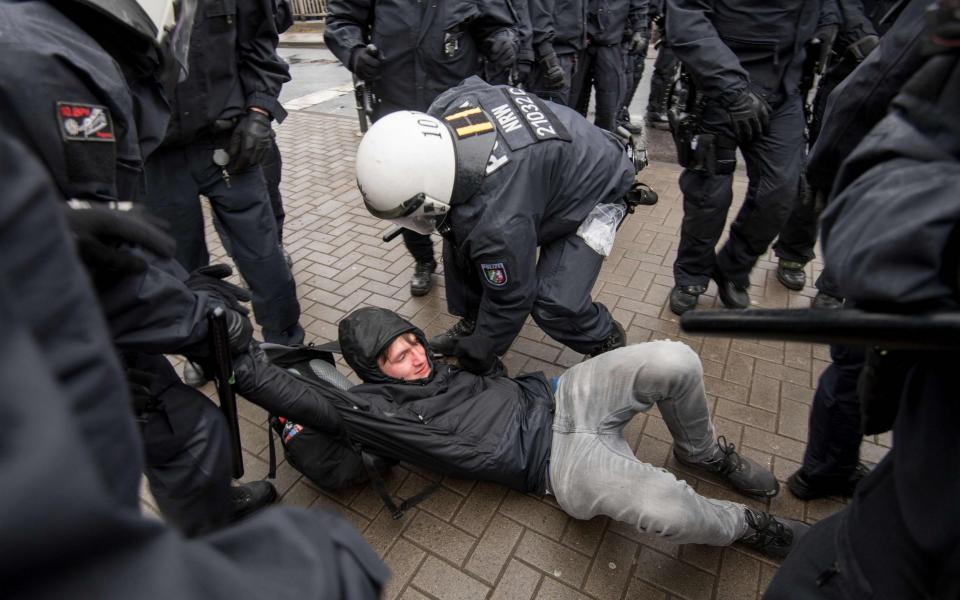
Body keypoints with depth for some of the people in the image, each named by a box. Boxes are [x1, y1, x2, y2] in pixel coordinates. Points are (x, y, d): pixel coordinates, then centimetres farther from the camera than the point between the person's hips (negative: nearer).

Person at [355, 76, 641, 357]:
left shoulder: (498, 223, -42)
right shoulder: (447, 105, -23)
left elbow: (510, 299, -26)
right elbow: (474, 83, 2)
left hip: (594, 189, -8)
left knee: (555, 304, -21)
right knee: (459, 242, 1)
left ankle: (608, 341, 12)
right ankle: (472, 322, 22)